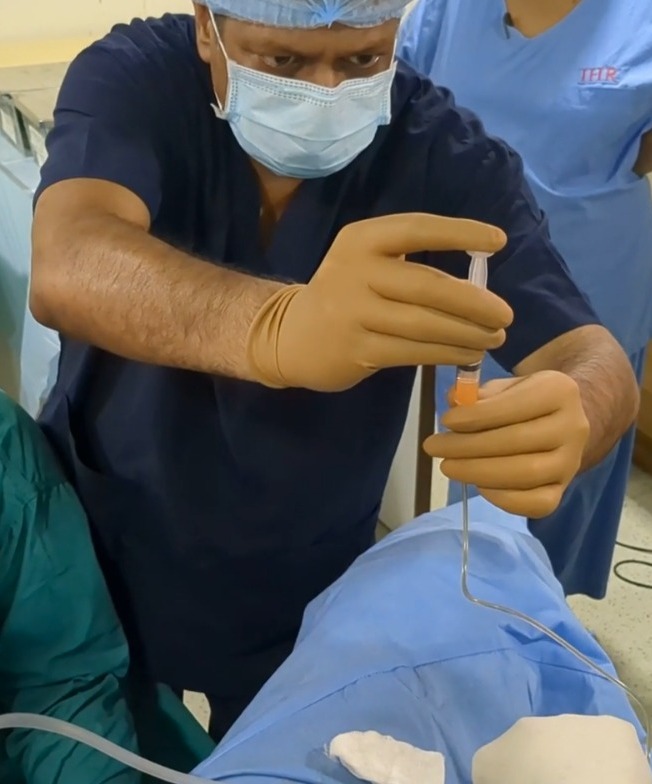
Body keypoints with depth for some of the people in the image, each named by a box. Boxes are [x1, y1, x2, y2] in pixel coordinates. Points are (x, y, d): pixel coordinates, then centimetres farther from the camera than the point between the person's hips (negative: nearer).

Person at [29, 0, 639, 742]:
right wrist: (277, 330, -59)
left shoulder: (445, 154, -18)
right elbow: (67, 268, -38)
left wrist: (568, 418, -48)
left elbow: (596, 361, -23)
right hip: (94, 545, 1)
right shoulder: (132, 78, -19)